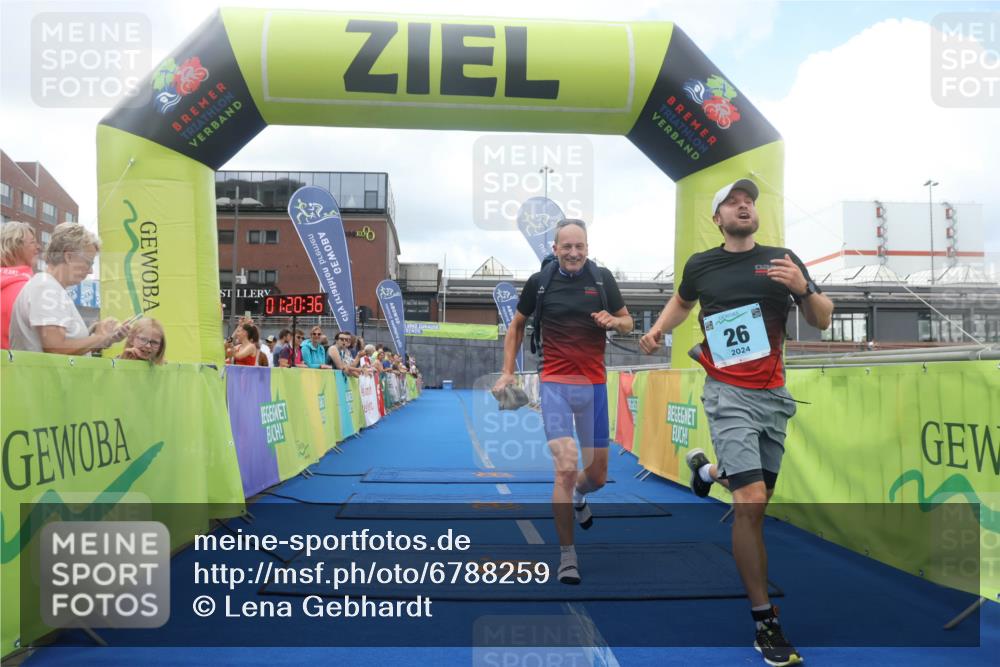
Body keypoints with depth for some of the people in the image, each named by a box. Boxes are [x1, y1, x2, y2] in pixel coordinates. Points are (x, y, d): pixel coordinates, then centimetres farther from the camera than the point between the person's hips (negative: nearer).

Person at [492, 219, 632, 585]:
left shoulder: (602, 278, 3)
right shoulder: (539, 282, 1)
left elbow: (627, 322, 11)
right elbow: (517, 325, 14)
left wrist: (612, 321, -13)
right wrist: (508, 370, 7)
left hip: (594, 385, 2)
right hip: (555, 384, -2)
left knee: (598, 475, 10)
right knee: (566, 468, -15)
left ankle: (578, 495, 48)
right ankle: (567, 556, 0)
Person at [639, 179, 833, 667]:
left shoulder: (783, 260, 2)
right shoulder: (700, 265, 3)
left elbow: (822, 322, 2)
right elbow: (682, 301, 23)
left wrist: (803, 289, -17)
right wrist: (657, 331, 7)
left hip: (774, 396, 3)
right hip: (729, 394, -3)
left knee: (755, 498, 15)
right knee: (751, 503, -16)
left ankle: (705, 468, 50)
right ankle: (765, 622, -3)